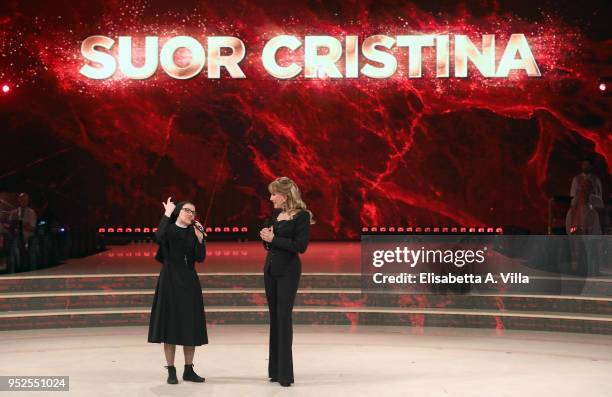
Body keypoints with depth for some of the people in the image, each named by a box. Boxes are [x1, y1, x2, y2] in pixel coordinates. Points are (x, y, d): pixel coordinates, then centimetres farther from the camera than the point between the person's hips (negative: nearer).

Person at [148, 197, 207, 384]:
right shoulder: (169, 229, -3)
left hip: (189, 282, 4)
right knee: (170, 325, -2)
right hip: (170, 281, -4)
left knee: (191, 326, 4)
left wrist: (200, 238, -12)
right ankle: (171, 371, 5)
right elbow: (159, 237, -28)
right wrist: (167, 215, -21)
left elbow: (200, 258, -2)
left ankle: (189, 370, 13)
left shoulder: (193, 232, 8)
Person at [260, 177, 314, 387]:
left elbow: (301, 246, -18)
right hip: (270, 269, 8)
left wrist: (273, 239, -17)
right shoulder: (276, 214, 12)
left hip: (288, 272, -7)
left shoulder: (301, 215, -10)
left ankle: (285, 373, -3)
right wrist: (266, 238, -2)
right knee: (274, 318, 9)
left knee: (284, 317, -8)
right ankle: (275, 369, 16)